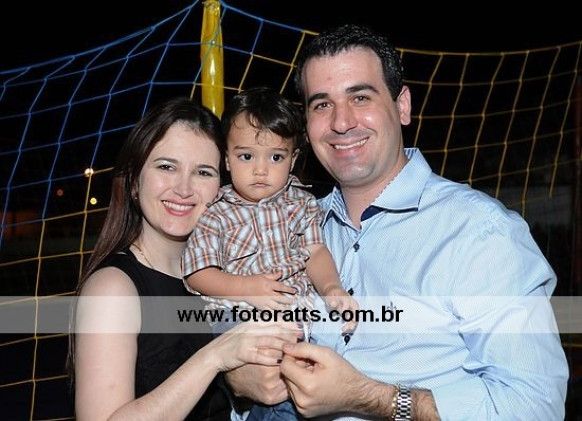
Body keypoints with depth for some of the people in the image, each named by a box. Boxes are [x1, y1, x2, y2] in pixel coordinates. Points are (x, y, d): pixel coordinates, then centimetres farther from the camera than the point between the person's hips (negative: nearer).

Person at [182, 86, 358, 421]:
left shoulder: (300, 202, 10)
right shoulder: (215, 213, 1)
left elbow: (315, 250, 4)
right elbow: (198, 275, -2)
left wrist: (332, 287, -16)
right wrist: (247, 288, -16)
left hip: (298, 312, 4)